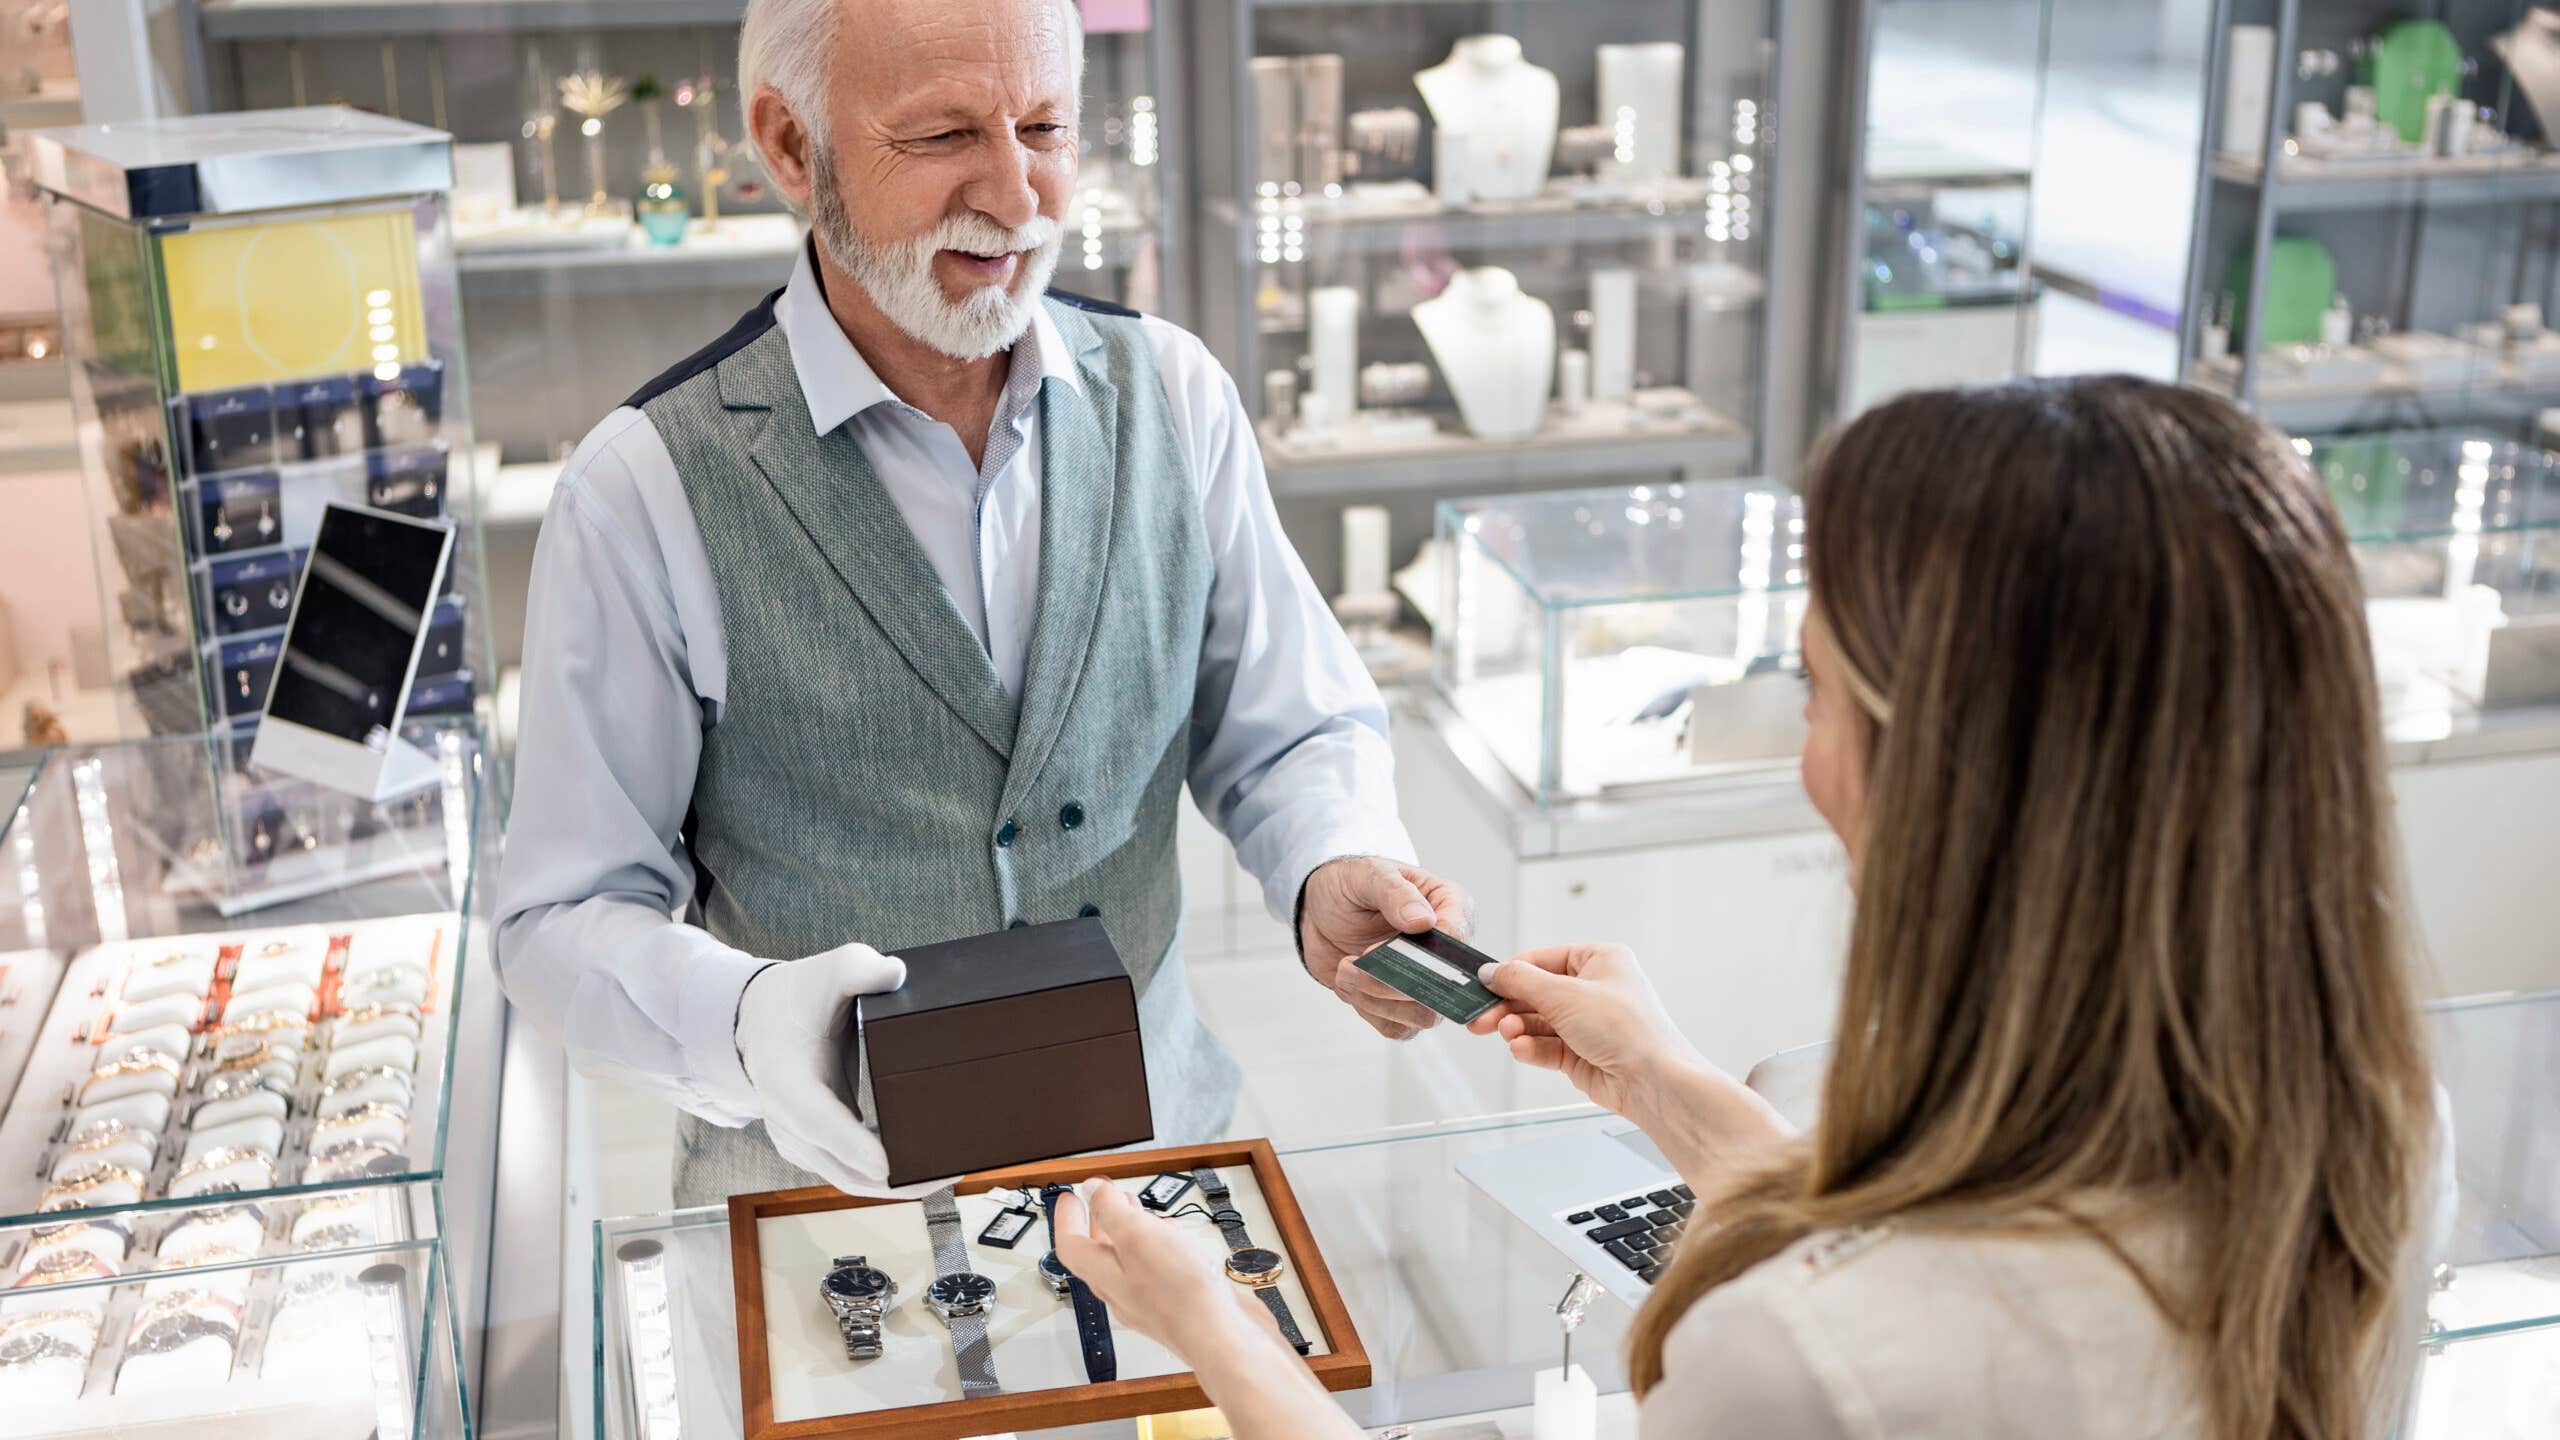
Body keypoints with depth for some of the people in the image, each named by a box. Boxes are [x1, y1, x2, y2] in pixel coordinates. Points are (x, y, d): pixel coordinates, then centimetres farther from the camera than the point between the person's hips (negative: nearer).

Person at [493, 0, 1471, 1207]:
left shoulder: (1172, 396, 0)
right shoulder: (646, 492, -12)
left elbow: (1292, 732, 7)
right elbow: (565, 921, -7)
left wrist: (1330, 872, -16)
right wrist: (744, 1016, -28)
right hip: (826, 1177, -3)